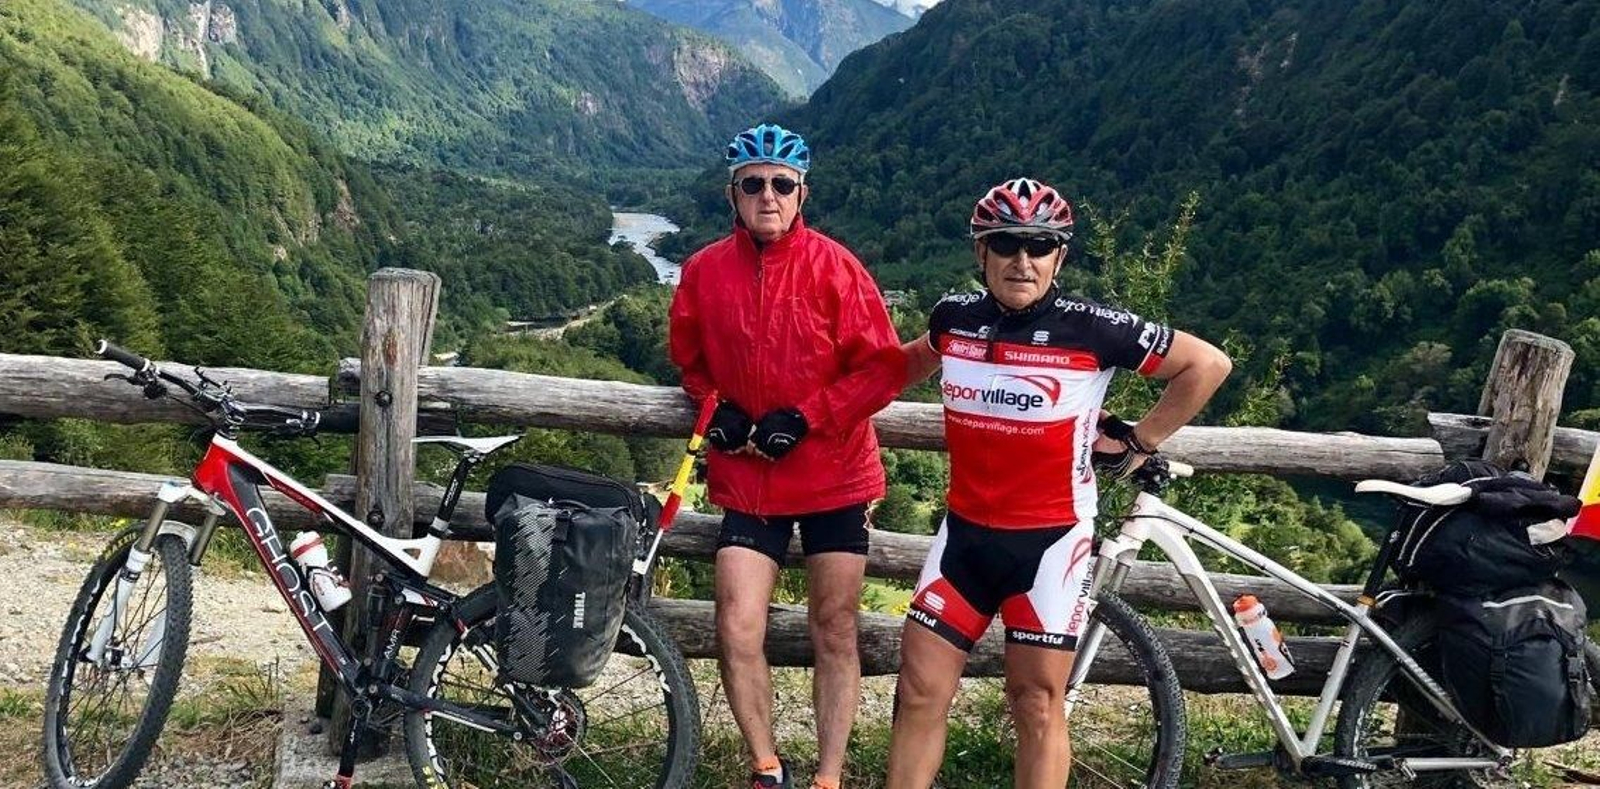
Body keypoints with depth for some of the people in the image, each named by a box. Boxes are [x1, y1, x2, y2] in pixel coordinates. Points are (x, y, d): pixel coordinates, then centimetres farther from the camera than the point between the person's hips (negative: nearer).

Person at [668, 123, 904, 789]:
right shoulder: (704, 271, -1)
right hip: (746, 480, 2)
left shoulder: (833, 266, -9)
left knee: (835, 635, 8)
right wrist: (717, 410, -3)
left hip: (833, 477, -1)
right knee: (737, 634, -2)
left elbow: (882, 368, -8)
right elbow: (689, 361, 15)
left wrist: (803, 418, -15)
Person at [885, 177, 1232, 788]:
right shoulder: (954, 316, -1)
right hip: (965, 532, 4)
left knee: (1037, 705, 5)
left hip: (1050, 538, -4)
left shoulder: (1091, 328, -13)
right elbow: (917, 358, 25)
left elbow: (1209, 365, -5)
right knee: (920, 689, 6)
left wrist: (1139, 443, -1)